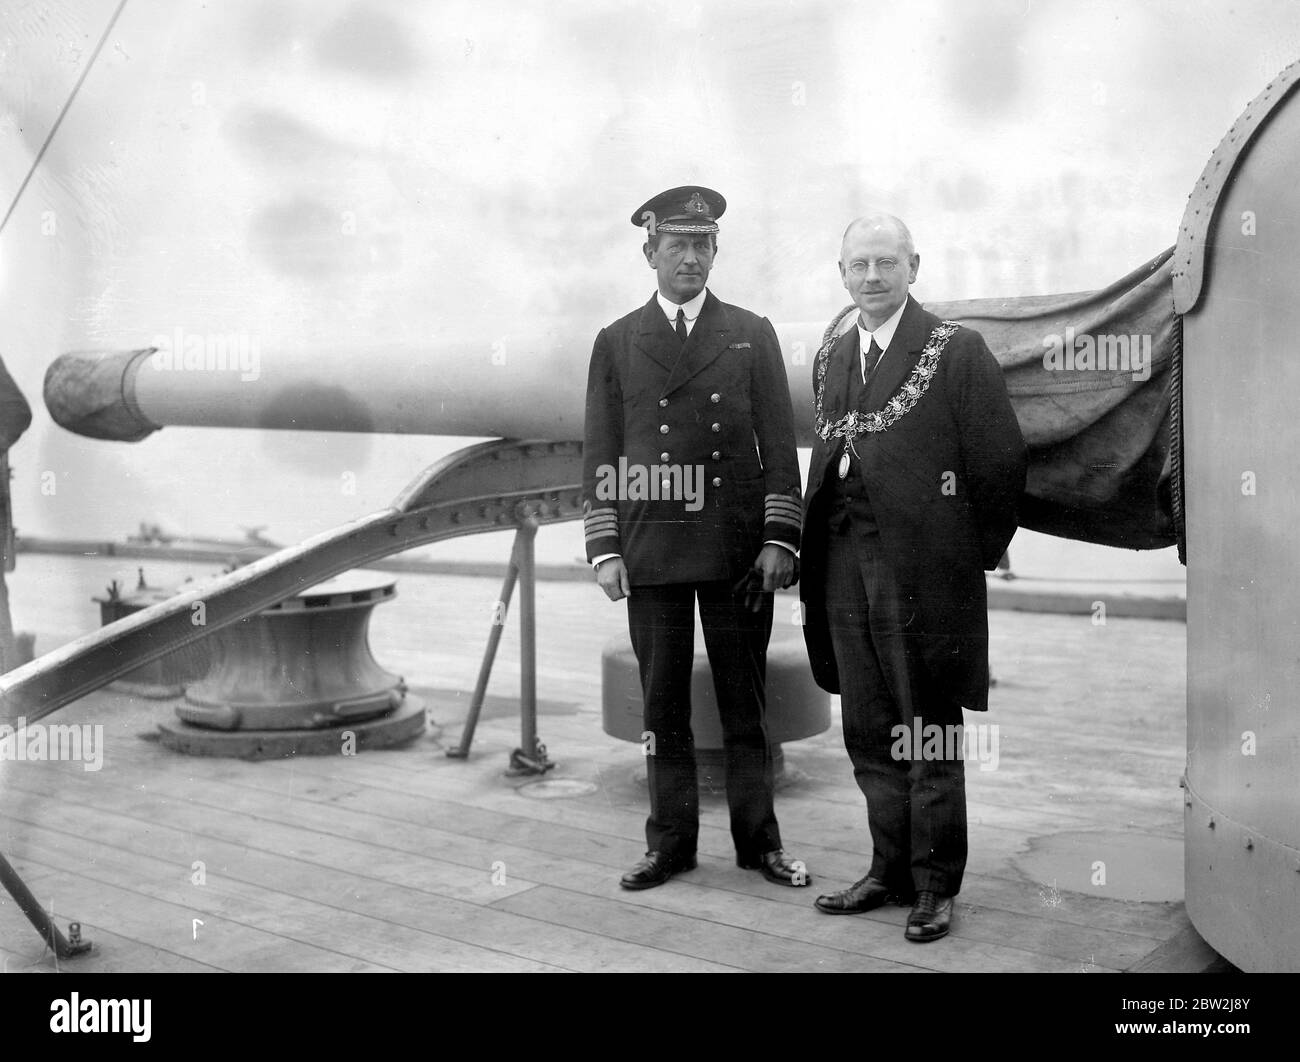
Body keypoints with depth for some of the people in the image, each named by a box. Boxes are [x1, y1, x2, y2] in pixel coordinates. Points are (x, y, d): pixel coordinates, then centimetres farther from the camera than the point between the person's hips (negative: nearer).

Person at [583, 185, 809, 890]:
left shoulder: (752, 335, 8)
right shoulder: (616, 343, 8)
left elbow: (779, 446, 5)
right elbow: (600, 457, 6)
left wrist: (779, 539, -5)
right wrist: (604, 550, -2)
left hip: (739, 549, 0)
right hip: (651, 551, 0)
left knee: (744, 699, 7)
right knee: (662, 701, 6)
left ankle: (758, 841, 18)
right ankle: (670, 843, 18)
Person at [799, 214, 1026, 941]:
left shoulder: (957, 350, -7)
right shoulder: (832, 356, 13)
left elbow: (1002, 460, -7)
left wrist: (971, 552, -3)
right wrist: (824, 545, 9)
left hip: (925, 574, -6)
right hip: (848, 572, 6)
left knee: (930, 739, 5)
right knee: (870, 735, 14)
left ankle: (937, 886, 18)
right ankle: (892, 872, 28)